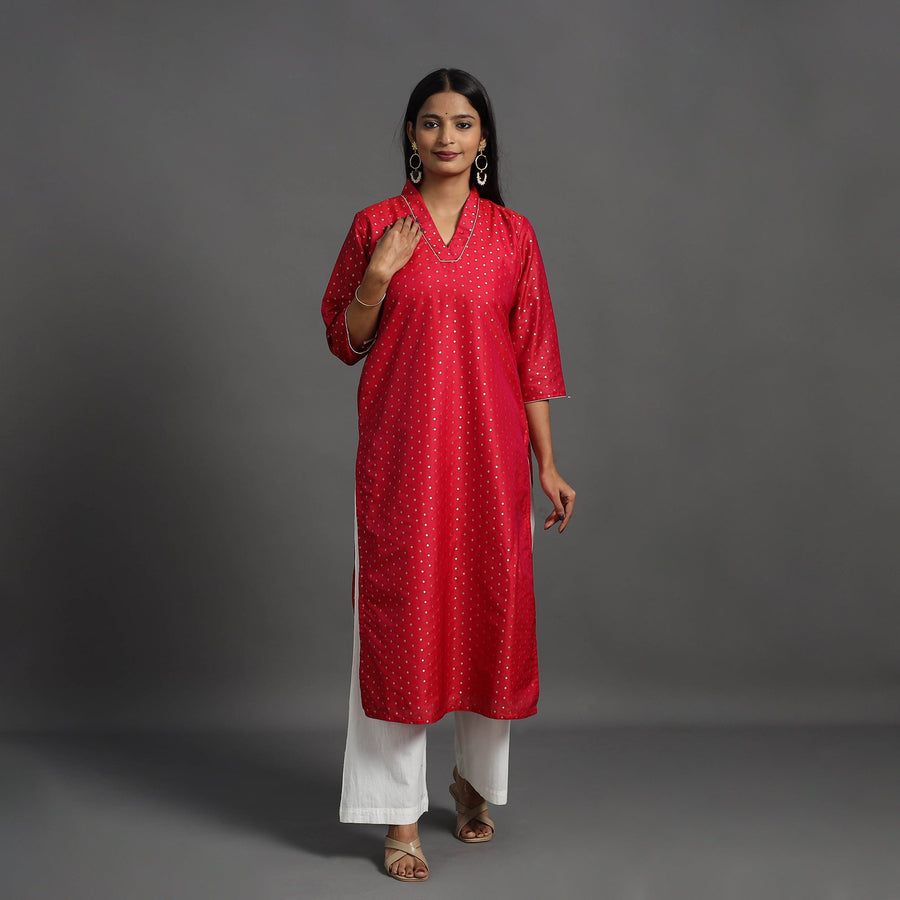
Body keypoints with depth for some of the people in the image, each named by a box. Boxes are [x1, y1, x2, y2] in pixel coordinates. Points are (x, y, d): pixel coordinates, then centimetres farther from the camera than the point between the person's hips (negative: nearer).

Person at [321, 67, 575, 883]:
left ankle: (477, 777, 31)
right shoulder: (376, 226, 3)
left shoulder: (513, 235, 5)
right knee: (400, 610, -2)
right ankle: (401, 812, 8)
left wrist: (547, 465, 2)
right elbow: (345, 341, 7)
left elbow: (533, 356, 5)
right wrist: (379, 277, -10)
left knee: (490, 604, 7)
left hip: (489, 448, 1)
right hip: (401, 448, -1)